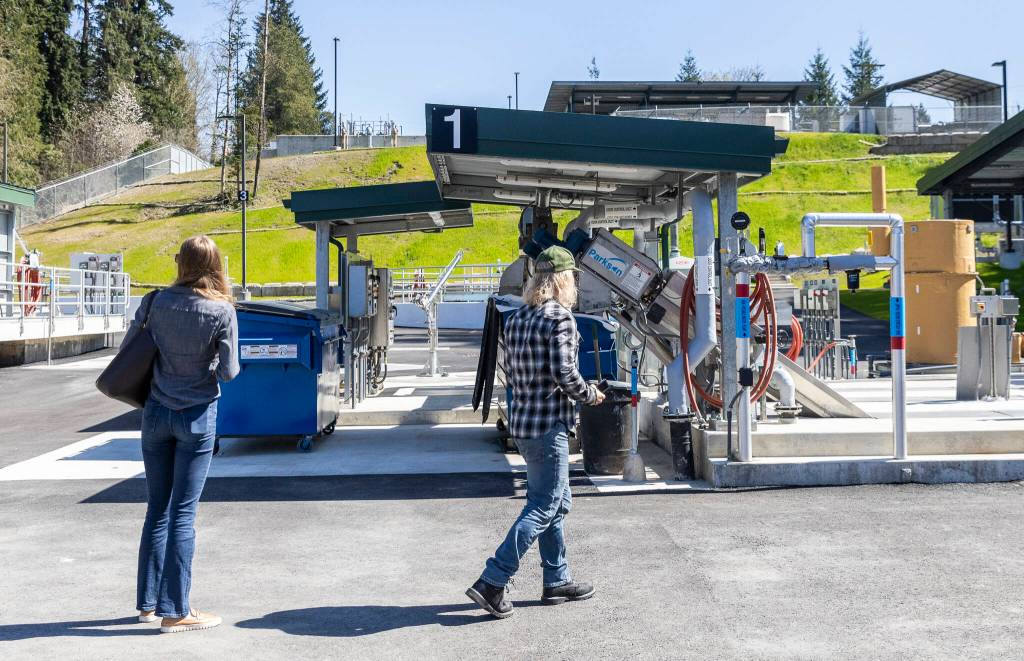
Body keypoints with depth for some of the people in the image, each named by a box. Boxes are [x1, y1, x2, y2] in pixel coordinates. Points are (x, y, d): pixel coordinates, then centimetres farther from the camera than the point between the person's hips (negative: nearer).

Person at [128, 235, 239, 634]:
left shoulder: (156, 302, -4)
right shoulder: (222, 311, -12)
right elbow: (229, 372, -11)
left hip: (156, 414, 3)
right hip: (197, 418, -3)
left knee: (157, 508, 13)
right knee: (183, 513, 1)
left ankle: (149, 602, 23)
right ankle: (174, 611, 5)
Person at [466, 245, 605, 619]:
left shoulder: (516, 319, 11)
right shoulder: (559, 316, -13)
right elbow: (564, 374, -20)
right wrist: (589, 395, -2)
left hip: (521, 420, 9)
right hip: (548, 424, -9)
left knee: (557, 503, 18)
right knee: (543, 507, -3)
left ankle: (557, 581, 25)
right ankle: (493, 582, -5)